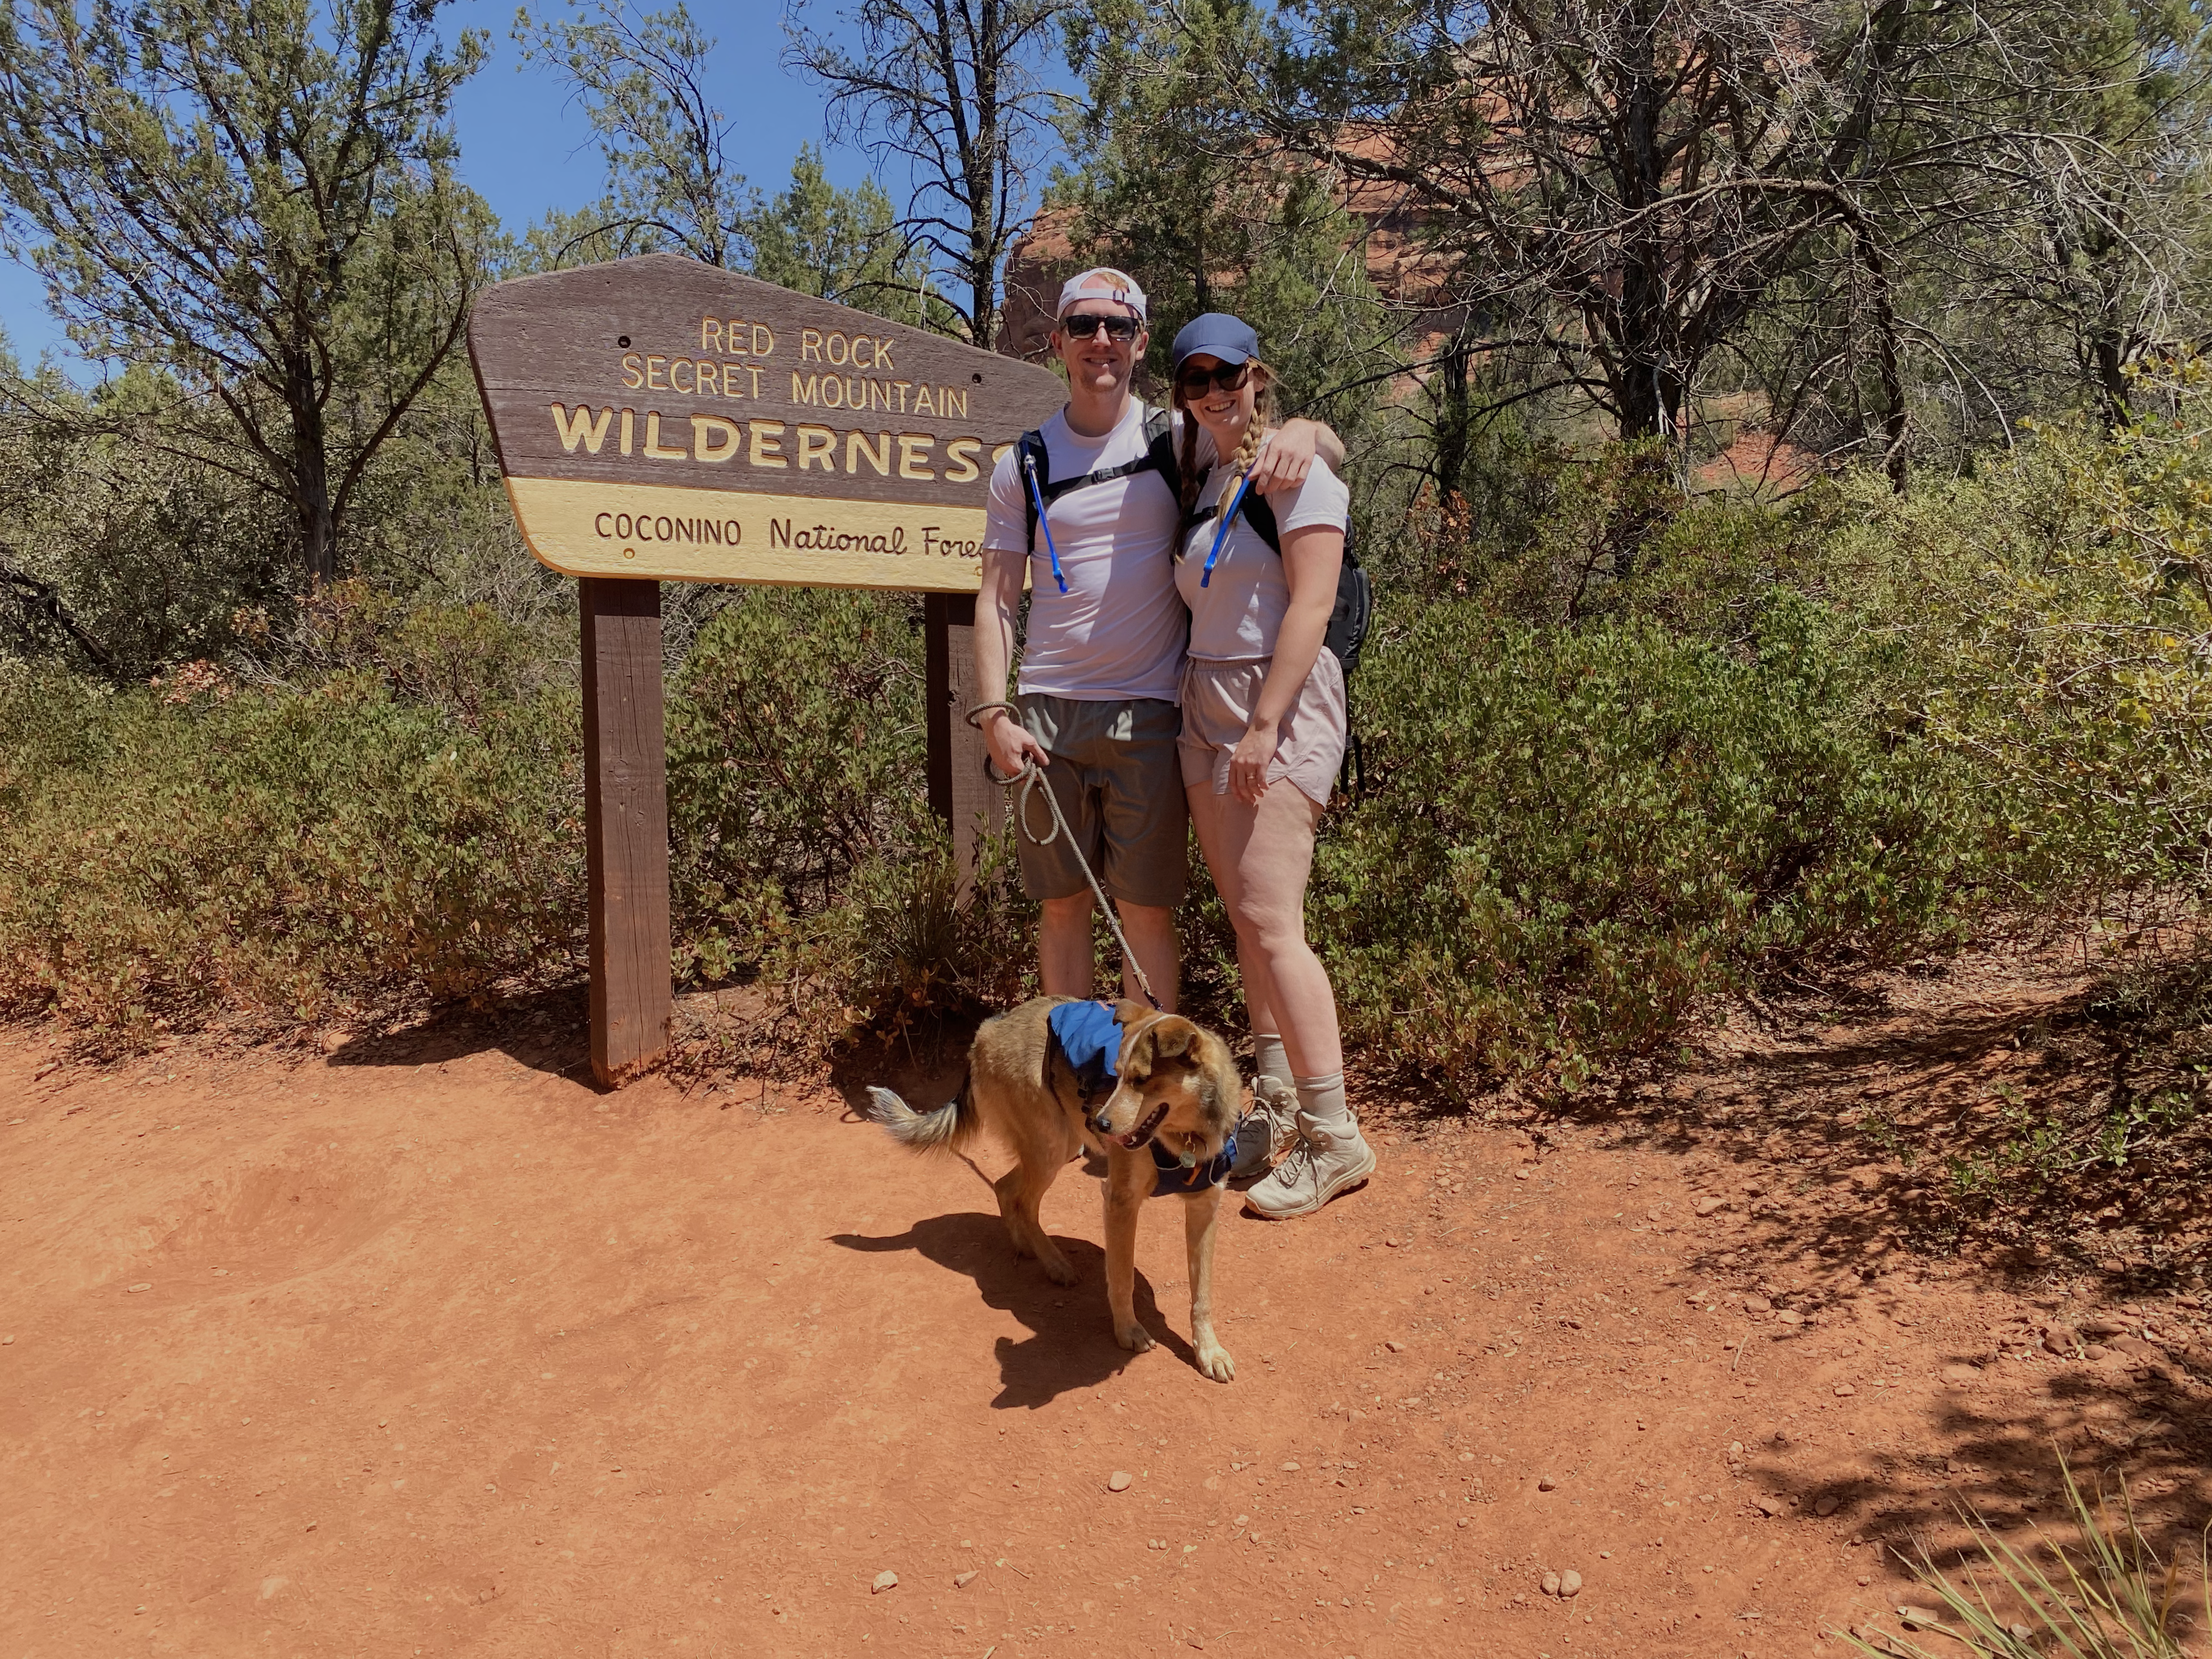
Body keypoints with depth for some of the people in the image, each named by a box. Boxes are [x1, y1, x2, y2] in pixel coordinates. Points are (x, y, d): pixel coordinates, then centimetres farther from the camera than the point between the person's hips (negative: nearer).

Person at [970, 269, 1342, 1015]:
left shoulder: (1176, 440, 4)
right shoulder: (1023, 464, 8)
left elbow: (1333, 449, 6)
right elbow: (996, 597, 7)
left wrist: (1300, 430, -19)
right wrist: (994, 714, -4)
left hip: (1147, 712, -2)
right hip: (1047, 709, 2)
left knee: (1147, 910, 1)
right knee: (1061, 903, 9)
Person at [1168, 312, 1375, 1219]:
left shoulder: (1294, 469, -6)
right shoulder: (1204, 477, 17)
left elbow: (1310, 606, -15)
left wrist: (1265, 725, -21)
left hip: (1279, 703, -8)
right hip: (1207, 704, 8)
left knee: (1269, 920, -14)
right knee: (1247, 919, 10)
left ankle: (1334, 1137, -6)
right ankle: (1276, 1103, 22)